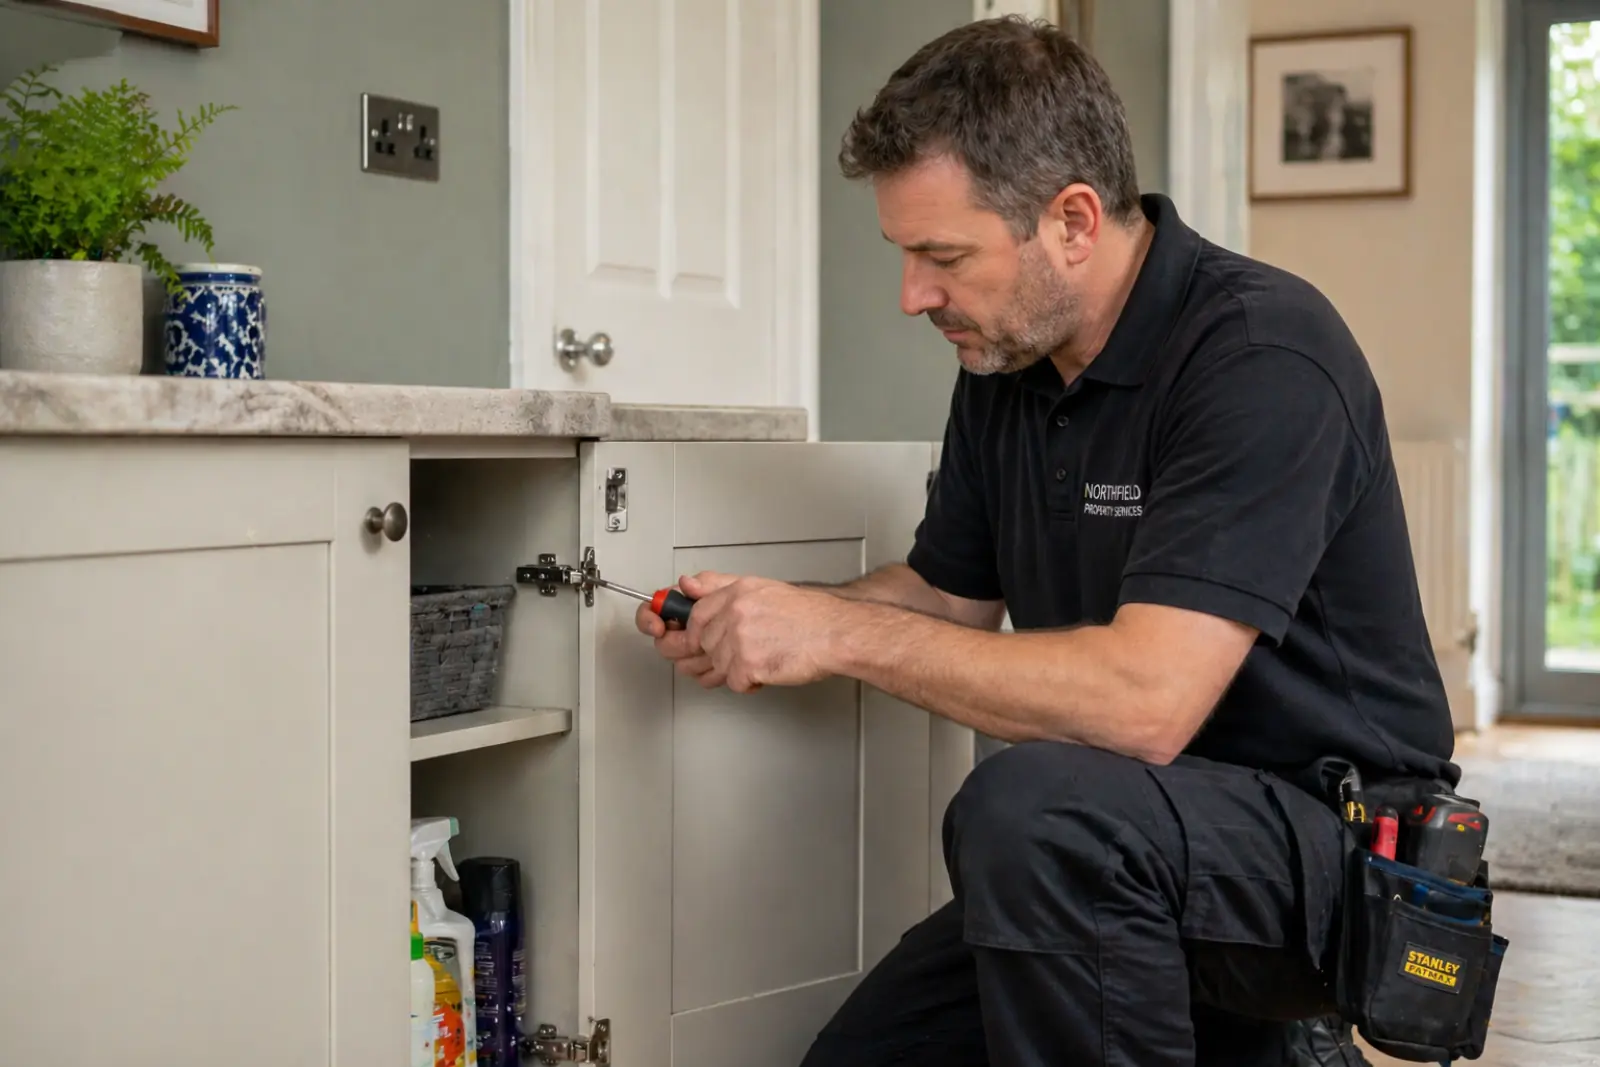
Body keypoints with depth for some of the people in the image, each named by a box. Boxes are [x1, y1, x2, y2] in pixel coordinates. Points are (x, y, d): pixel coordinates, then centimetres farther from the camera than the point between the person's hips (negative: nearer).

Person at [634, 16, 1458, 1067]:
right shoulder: (1004, 362, 3)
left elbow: (1144, 701, -32)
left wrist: (841, 630, -25)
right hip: (1113, 858, 9)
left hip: (1339, 839, -8)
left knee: (1031, 808, -35)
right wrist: (761, 616, -3)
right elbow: (950, 593, 15)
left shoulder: (1264, 353, -23)